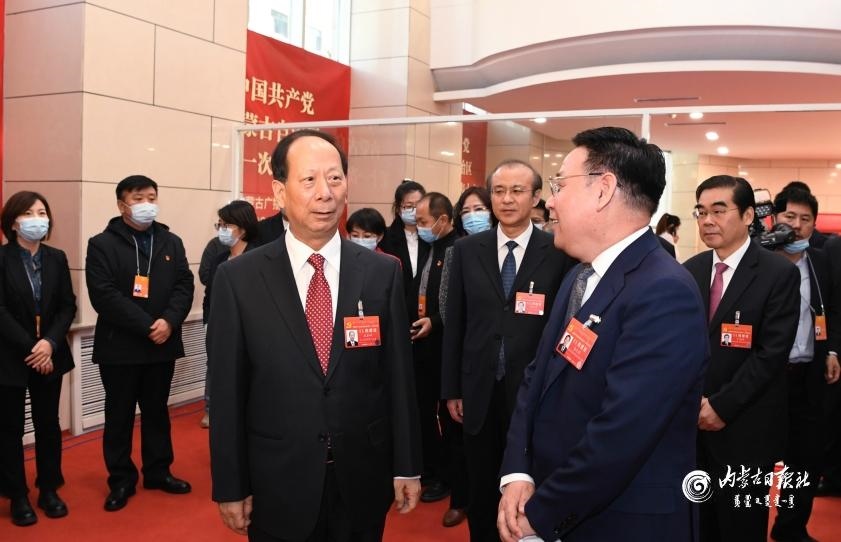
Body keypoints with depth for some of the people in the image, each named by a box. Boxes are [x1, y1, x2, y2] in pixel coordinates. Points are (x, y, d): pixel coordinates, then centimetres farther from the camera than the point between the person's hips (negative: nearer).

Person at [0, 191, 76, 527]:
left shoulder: (56, 258, 5)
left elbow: (68, 307, 1)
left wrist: (50, 343, -13)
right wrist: (29, 348, -17)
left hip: (49, 355, 4)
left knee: (48, 424, 11)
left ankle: (49, 490, 24)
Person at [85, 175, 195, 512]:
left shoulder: (171, 243, 9)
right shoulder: (102, 244, -5)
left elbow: (184, 286, 2)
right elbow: (104, 295, -15)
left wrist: (169, 321, -16)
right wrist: (146, 326, -20)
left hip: (162, 344, 4)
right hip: (119, 347, -3)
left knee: (157, 412, 15)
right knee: (119, 416, 8)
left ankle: (158, 471, 28)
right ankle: (121, 480, 21)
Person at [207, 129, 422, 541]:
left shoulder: (382, 273, -3)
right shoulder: (238, 278, -7)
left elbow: (398, 376, 0)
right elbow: (227, 390, -4)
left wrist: (407, 467, 3)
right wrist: (230, 486, -2)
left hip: (363, 481, 2)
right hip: (278, 485, -1)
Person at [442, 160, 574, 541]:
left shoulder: (559, 253, -6)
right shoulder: (467, 250, 3)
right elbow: (455, 324, 4)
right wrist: (451, 388, 4)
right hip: (479, 392, 3)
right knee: (481, 492, 16)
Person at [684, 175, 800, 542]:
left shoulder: (779, 274, -9)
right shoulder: (690, 270, 6)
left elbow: (772, 354, -14)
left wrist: (722, 405, -15)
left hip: (745, 427, -4)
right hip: (690, 421, 4)